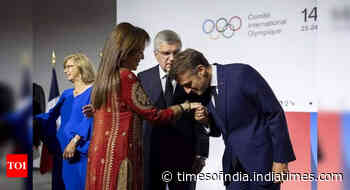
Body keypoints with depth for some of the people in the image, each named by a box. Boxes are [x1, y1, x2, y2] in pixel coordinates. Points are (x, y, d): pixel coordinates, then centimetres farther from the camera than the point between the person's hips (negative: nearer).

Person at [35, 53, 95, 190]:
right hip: (62, 148, 6)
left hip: (81, 150, -6)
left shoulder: (93, 91, -5)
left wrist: (75, 141, -23)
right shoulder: (66, 94, 16)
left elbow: (90, 119, -15)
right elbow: (52, 115, 13)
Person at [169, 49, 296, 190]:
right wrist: (206, 122, -9)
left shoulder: (242, 73, -16)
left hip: (261, 163, -6)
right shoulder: (204, 93, 4)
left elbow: (275, 113, -12)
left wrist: (280, 159, -12)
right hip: (234, 167, 6)